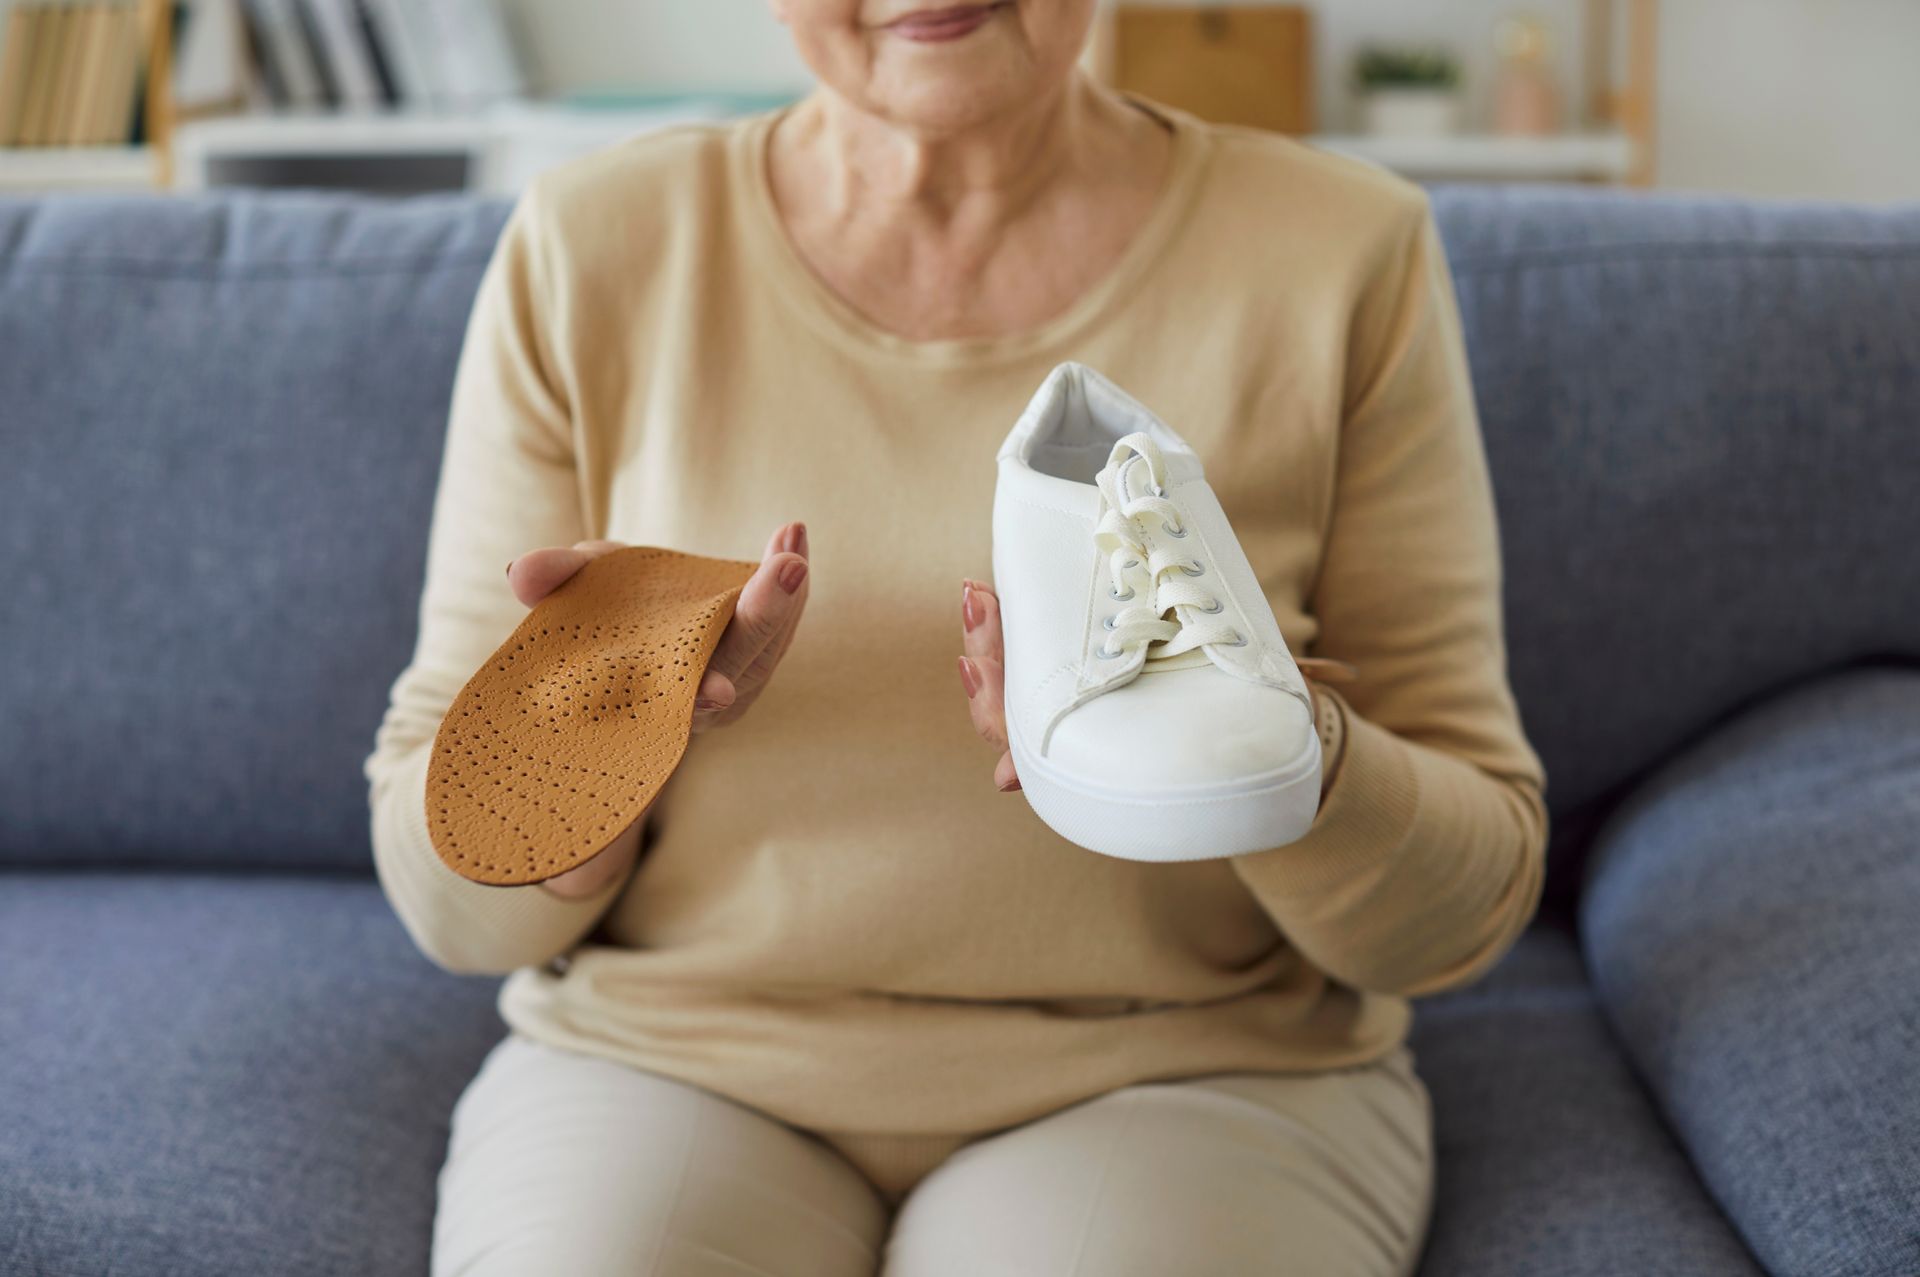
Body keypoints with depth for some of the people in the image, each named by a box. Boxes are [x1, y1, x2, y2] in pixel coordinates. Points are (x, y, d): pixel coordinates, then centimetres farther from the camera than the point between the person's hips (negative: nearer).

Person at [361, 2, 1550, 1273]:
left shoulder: (1336, 255, -4)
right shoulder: (587, 253, -2)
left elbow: (1463, 911, -2)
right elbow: (455, 904, 0)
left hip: (1173, 1075, 0)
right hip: (669, 1064, 1)